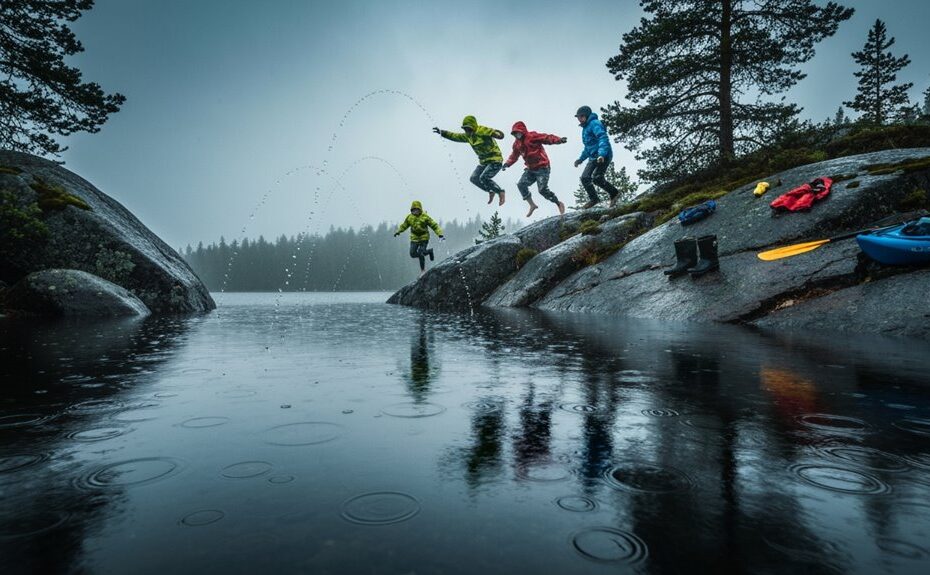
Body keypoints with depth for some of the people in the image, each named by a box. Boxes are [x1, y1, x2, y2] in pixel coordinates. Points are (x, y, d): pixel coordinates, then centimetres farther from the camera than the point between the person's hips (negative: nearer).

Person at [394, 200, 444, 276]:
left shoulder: (425, 217, -14)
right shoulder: (409, 217, -1)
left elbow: (434, 225, -12)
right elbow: (404, 225, 17)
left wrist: (440, 234, -21)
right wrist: (398, 231, 7)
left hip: (424, 238, -5)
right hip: (414, 238, 5)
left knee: (421, 254, -12)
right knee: (413, 254, -1)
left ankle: (423, 270, 9)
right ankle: (428, 251, 23)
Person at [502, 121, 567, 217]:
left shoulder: (532, 136, -14)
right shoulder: (517, 143, 9)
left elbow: (547, 138, -21)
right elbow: (514, 155, 23)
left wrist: (559, 140, -35)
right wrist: (507, 163, 9)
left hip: (542, 168, -8)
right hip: (531, 169, 8)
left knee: (542, 190, -17)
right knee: (521, 184, -9)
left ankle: (559, 204, 4)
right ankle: (532, 205, 4)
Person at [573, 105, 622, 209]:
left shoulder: (594, 124, -9)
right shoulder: (585, 128, 22)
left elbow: (603, 139, -23)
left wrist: (602, 154, -36)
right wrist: (581, 159, 31)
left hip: (604, 156, -10)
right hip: (593, 157, 10)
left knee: (597, 178, -17)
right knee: (585, 178, 4)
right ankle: (593, 199, 14)